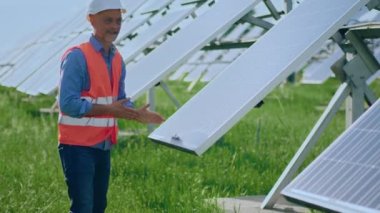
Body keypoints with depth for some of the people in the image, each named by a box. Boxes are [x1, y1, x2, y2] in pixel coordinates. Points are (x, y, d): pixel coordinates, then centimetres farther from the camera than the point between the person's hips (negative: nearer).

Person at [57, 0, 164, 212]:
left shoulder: (118, 60, 11)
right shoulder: (77, 57, -14)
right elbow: (68, 103, -22)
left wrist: (137, 114, -4)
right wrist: (108, 109, -26)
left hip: (103, 146, 8)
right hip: (78, 146, -8)